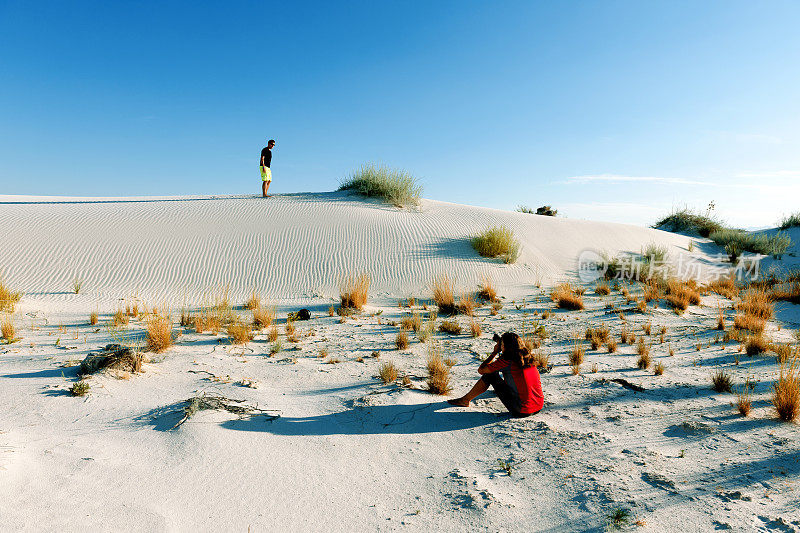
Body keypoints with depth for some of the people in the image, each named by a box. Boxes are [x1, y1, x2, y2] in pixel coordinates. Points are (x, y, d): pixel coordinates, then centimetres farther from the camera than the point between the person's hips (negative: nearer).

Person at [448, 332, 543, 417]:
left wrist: (495, 352, 7)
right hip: (539, 407, 7)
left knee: (490, 374, 4)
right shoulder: (527, 357, 5)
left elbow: (481, 370, -1)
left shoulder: (506, 361, -13)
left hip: (522, 411, -7)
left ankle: (465, 400, 18)